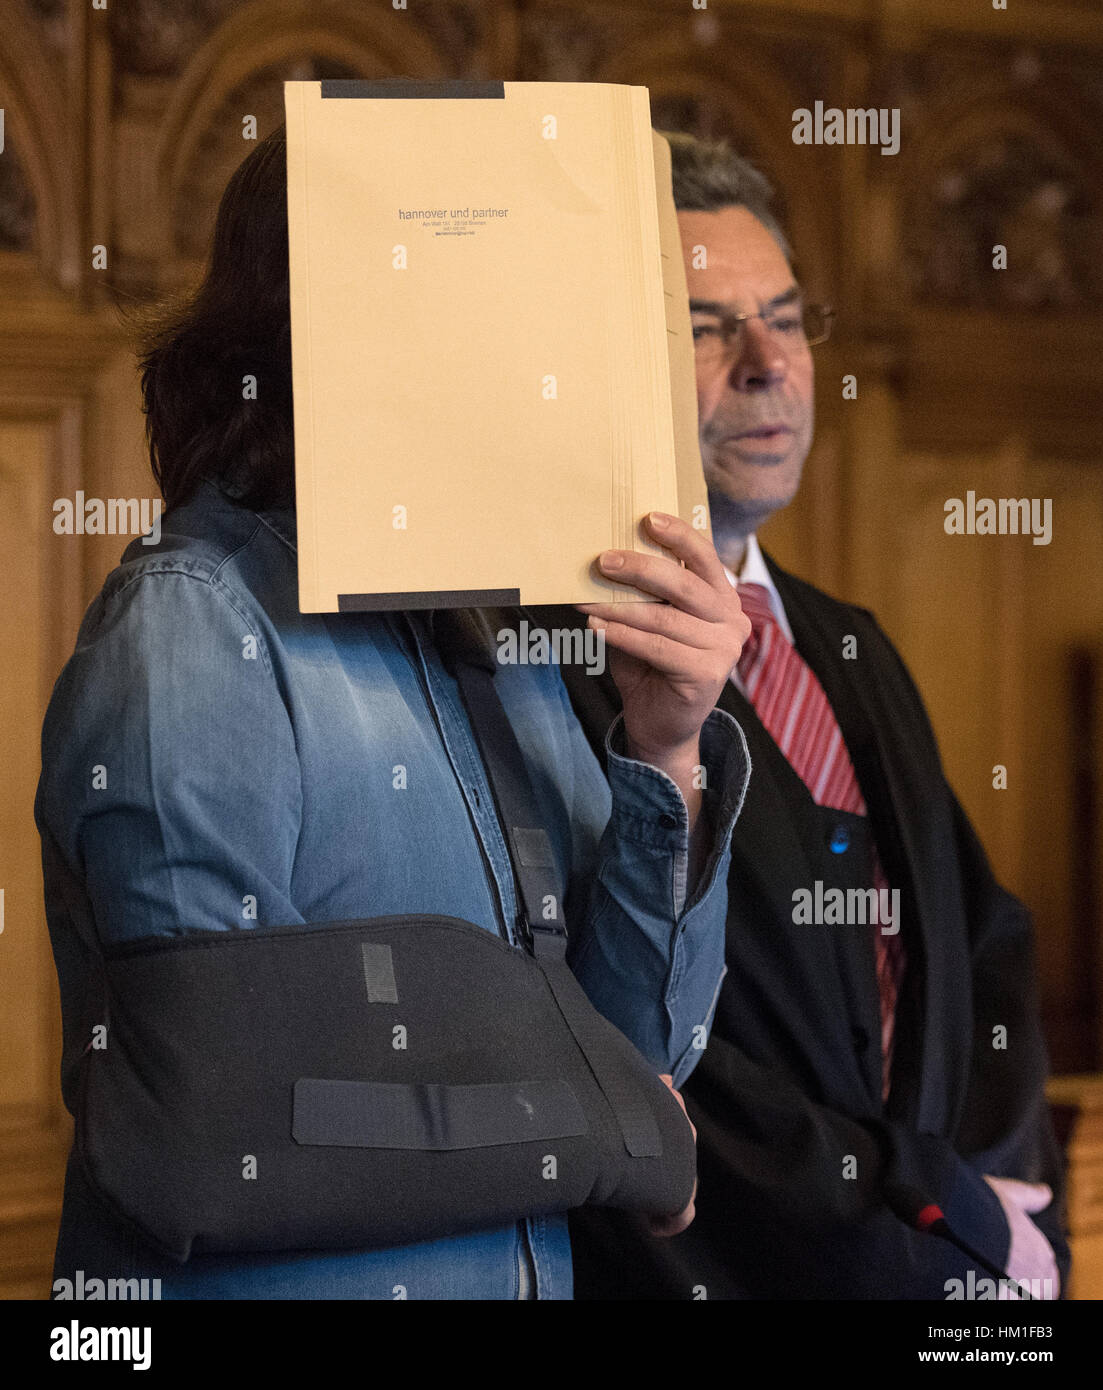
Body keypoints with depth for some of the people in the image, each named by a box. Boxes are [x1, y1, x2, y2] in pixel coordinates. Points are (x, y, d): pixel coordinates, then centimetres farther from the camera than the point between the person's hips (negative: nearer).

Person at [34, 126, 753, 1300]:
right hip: (282, 1282, -6)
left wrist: (666, 755, -12)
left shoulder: (492, 629, 4)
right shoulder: (189, 640, -16)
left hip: (532, 1271, 7)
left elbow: (636, 1053, 2)